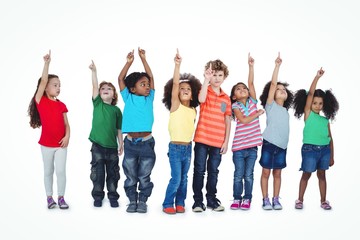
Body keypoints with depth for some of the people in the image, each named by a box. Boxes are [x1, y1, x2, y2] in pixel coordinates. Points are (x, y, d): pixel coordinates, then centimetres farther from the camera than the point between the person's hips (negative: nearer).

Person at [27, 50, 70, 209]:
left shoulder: (61, 105, 4)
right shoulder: (41, 101, -6)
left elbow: (66, 124, 5)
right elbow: (43, 81, -17)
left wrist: (67, 136, -12)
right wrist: (47, 63, -21)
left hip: (61, 144, 2)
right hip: (46, 144, -2)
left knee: (61, 171, 1)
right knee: (48, 171, 9)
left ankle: (61, 198, 11)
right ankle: (49, 198, 18)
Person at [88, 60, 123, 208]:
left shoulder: (117, 110, 5)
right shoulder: (97, 104, 4)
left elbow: (119, 129, 7)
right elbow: (95, 86, -7)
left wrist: (121, 144, 5)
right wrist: (94, 71, -16)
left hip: (112, 146, 1)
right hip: (97, 145, -1)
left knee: (113, 173, 8)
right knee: (97, 172, 4)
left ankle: (113, 197, 20)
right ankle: (98, 196, 16)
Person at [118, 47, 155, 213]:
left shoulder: (149, 98, 6)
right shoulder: (128, 98, 4)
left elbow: (151, 77, 3)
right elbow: (121, 79, 0)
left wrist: (143, 59, 3)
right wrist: (129, 62, -3)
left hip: (146, 142, 0)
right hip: (130, 142, 0)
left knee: (144, 176, 7)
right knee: (130, 176, 9)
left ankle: (142, 201, 19)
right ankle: (132, 200, 21)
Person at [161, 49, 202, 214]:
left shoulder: (193, 110, 7)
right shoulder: (175, 106, -9)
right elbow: (175, 84, -20)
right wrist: (178, 64, -28)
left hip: (188, 147, 5)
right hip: (176, 147, -5)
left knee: (184, 178, 12)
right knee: (176, 178, -6)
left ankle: (180, 203, 23)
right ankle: (167, 204, 8)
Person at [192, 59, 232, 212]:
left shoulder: (226, 98, 9)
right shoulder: (205, 91, -1)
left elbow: (228, 121, 10)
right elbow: (201, 99, -27)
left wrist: (226, 141, 5)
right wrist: (206, 79, -28)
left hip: (218, 142, 3)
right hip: (202, 139, -3)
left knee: (213, 171, 11)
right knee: (199, 170, 1)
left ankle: (211, 200, 22)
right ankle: (198, 201, 9)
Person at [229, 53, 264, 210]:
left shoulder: (252, 102, 8)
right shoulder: (235, 106, -1)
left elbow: (251, 83, 0)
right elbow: (243, 120, -15)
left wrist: (251, 66, -5)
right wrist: (258, 113, -5)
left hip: (252, 146, 2)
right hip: (239, 146, -2)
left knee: (248, 175, 6)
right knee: (238, 175, 4)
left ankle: (247, 199, 15)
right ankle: (237, 198, 14)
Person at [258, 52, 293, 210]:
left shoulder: (285, 110, 16)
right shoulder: (270, 105, 0)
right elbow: (273, 83, -9)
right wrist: (277, 65, -12)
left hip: (282, 145, 5)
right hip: (269, 143, -5)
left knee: (277, 173, 8)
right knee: (266, 172, 0)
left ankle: (276, 200, 13)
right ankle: (265, 200, 6)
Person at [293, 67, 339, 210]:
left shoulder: (326, 120, 10)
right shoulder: (308, 114, -1)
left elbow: (330, 138, 12)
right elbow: (310, 94, -11)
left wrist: (331, 156, 9)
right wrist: (317, 77, -14)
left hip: (325, 149, 4)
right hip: (310, 149, -4)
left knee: (322, 174, 11)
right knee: (306, 174, 4)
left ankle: (323, 200, 19)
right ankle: (300, 200, 15)